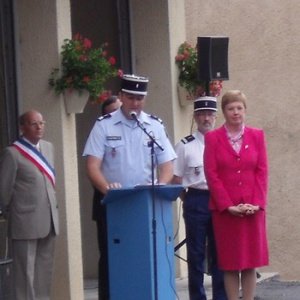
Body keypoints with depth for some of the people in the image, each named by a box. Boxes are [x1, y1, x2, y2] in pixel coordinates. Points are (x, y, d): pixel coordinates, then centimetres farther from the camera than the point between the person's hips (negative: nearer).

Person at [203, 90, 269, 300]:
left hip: (253, 209, 2)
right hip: (225, 210, -2)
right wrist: (228, 205, -11)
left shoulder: (257, 136, 8)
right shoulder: (212, 138, 2)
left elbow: (262, 172, 5)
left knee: (251, 262, 2)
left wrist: (257, 203, -8)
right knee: (230, 262, -1)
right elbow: (211, 174, -3)